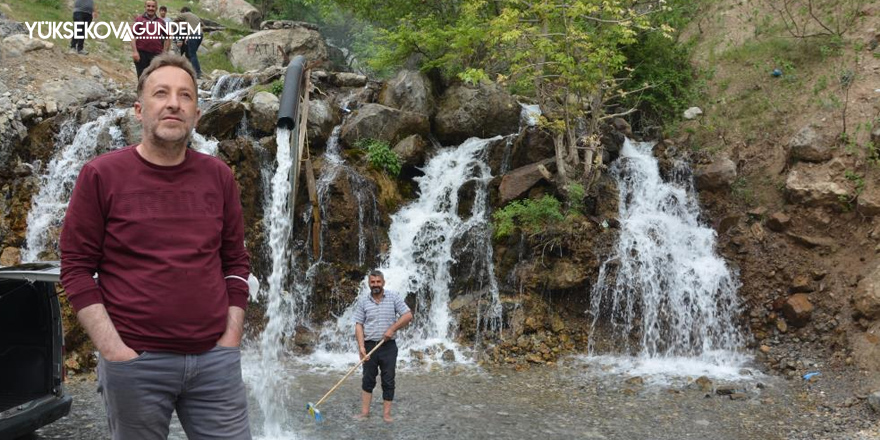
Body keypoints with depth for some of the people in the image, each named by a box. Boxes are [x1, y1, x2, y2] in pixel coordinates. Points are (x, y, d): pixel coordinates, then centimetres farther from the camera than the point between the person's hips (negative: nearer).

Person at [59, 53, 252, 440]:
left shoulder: (218, 176, 6)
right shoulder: (101, 175, -3)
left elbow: (236, 261, 10)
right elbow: (76, 267, -3)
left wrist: (230, 340, 3)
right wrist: (113, 350, -10)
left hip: (215, 359, 3)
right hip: (135, 363, -2)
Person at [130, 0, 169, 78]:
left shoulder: (161, 22, 9)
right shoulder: (139, 19, 3)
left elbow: (167, 37, 14)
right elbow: (133, 36, -2)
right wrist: (134, 51, -12)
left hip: (157, 54, 2)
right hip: (141, 53, -2)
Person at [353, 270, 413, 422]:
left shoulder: (393, 297, -1)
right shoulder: (363, 301, 2)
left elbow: (408, 315, -5)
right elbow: (359, 325, -1)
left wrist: (392, 329, -15)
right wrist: (361, 346, -12)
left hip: (388, 347, -1)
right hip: (369, 346, 1)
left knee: (388, 381, 3)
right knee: (368, 380, 6)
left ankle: (386, 413, 10)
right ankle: (365, 412, 14)